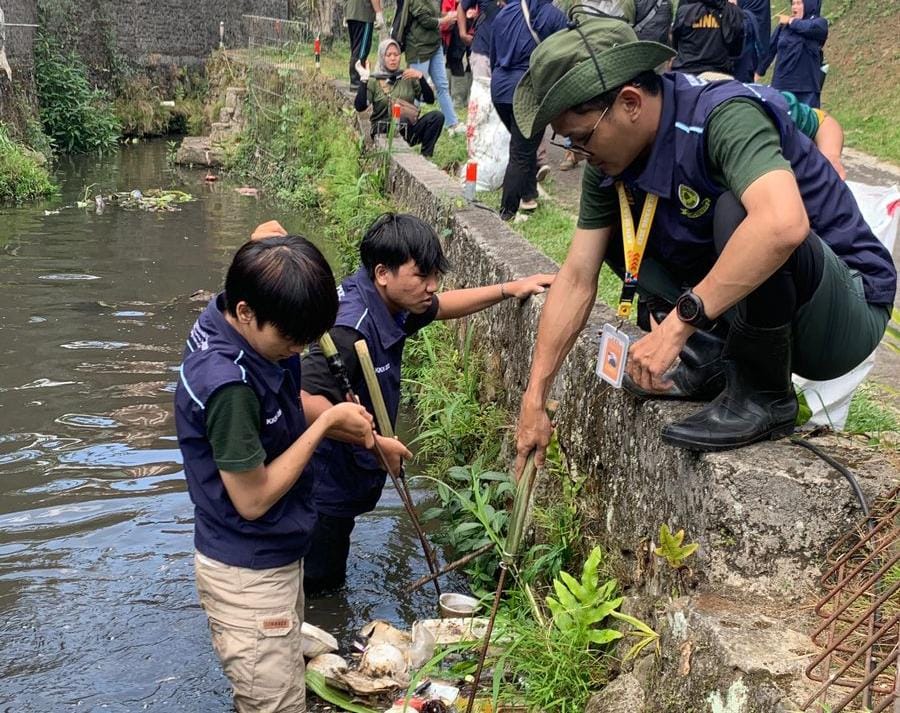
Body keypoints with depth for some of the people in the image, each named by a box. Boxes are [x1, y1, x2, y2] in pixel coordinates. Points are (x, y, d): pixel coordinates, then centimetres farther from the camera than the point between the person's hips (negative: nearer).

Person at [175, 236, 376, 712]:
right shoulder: (228, 386, -33)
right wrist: (326, 422, -18)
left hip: (271, 556, 9)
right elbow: (253, 499, -24)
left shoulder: (235, 321, -9)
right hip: (249, 576, -9)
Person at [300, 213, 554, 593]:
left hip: (348, 479, 9)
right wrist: (374, 442, -34)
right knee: (315, 585, 11)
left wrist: (509, 289, 15)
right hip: (324, 487, -9)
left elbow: (440, 306, 19)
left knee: (329, 579, 27)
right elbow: (305, 399, -42)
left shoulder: (387, 302, -2)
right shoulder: (350, 328, -32)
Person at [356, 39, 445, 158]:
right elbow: (360, 107, -8)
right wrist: (364, 80, -16)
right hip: (384, 132, -3)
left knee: (437, 116, -21)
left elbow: (430, 99, 6)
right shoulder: (373, 81, 5)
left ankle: (426, 156, -17)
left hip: (408, 130, 4)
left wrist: (420, 77, -6)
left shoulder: (408, 78, 14)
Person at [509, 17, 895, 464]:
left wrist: (678, 322, -42)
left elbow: (783, 225, -46)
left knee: (736, 210, -34)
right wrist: (534, 399, -6)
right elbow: (577, 279, -4)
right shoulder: (610, 162, -5)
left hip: (847, 312, -7)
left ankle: (764, 397, -15)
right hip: (733, 308, 7)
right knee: (609, 232, 1)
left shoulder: (725, 117, -28)